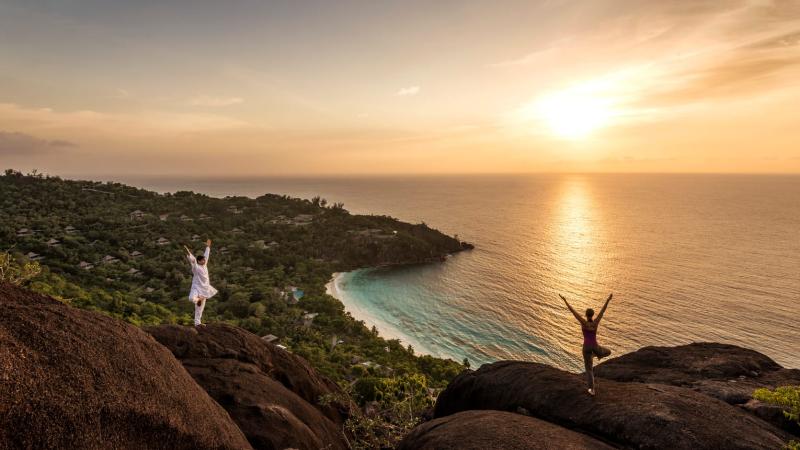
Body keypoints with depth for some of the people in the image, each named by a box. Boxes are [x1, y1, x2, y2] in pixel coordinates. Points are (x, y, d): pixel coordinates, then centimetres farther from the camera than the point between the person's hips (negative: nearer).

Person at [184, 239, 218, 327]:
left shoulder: (204, 265, 9)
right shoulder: (196, 267, -9)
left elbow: (206, 255, 21)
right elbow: (192, 259, -26)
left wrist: (208, 246, 31)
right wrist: (188, 253, -42)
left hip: (204, 288, 6)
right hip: (196, 287, -6)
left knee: (200, 307, 9)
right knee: (192, 298, -36)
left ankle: (197, 322, 17)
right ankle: (198, 300, 0)